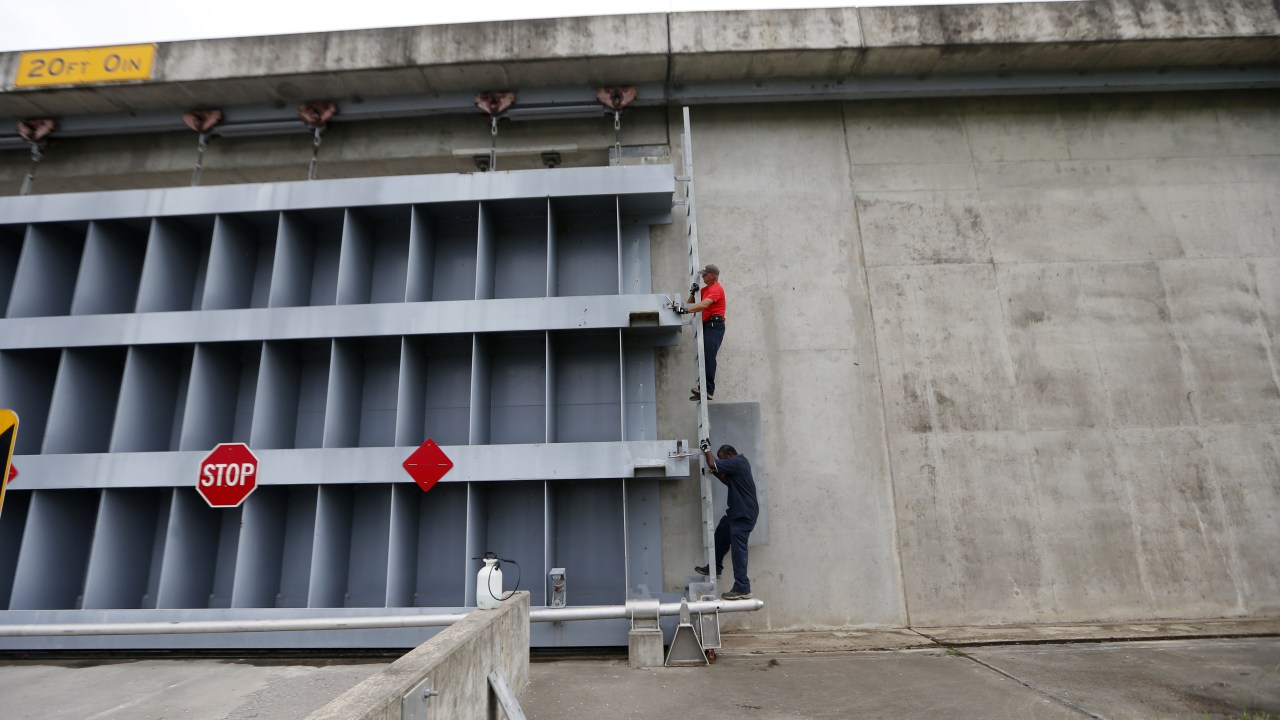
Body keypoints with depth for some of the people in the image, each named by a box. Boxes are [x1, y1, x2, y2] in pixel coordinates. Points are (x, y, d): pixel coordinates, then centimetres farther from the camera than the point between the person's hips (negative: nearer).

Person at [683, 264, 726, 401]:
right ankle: (704, 389, 2)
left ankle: (708, 390, -27)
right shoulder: (705, 289, 24)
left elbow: (704, 305, -22)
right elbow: (691, 303, 24)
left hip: (714, 326, -10)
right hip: (706, 326, 10)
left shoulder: (717, 288, -6)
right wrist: (692, 292, 5)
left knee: (708, 356, -20)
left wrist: (685, 310, -28)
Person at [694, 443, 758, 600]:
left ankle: (742, 589, -4)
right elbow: (729, 482, 22)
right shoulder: (738, 462, 12)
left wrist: (707, 450, -9)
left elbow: (712, 464, -27)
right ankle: (715, 568, 37)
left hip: (744, 514, -11)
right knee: (720, 536, 21)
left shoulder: (736, 462, -20)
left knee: (738, 549, -8)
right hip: (737, 511, 11)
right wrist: (715, 473, 7)